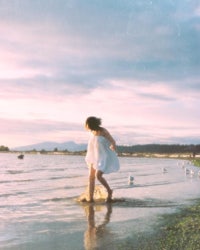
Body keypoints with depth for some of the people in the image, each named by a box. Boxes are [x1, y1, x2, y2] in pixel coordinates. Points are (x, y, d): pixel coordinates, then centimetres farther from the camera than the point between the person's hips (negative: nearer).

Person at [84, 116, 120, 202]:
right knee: (91, 176, 0)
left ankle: (109, 191, 6)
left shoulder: (103, 131, -21)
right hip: (95, 156, 7)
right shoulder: (92, 131, 0)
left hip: (106, 156, -7)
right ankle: (90, 198, 5)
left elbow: (113, 142, -10)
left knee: (98, 175, -18)